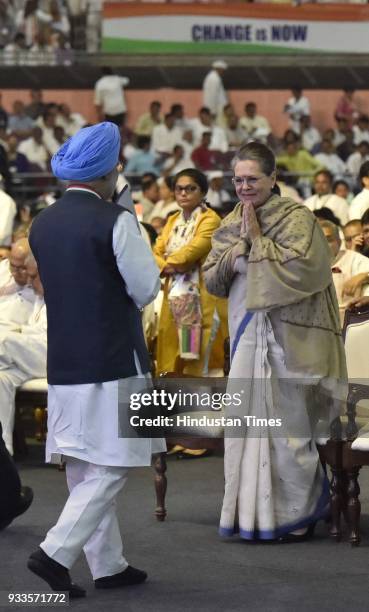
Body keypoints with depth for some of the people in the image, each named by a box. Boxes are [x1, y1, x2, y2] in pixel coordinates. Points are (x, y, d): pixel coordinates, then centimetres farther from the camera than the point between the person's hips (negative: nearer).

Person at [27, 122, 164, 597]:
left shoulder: (42, 224, 7)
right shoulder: (115, 221, -14)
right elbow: (146, 290, -9)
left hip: (63, 364, 7)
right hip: (112, 363, -7)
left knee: (84, 471, 12)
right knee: (110, 467, -1)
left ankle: (107, 565, 18)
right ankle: (56, 553, -11)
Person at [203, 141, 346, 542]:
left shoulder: (296, 218, -8)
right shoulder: (232, 225, 11)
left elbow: (299, 269, -21)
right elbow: (212, 280, 6)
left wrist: (257, 240, -14)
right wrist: (239, 244, -8)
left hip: (286, 338, -6)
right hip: (247, 335, 6)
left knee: (288, 427, -3)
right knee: (250, 422, 6)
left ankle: (299, 513, 9)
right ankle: (258, 513, 14)